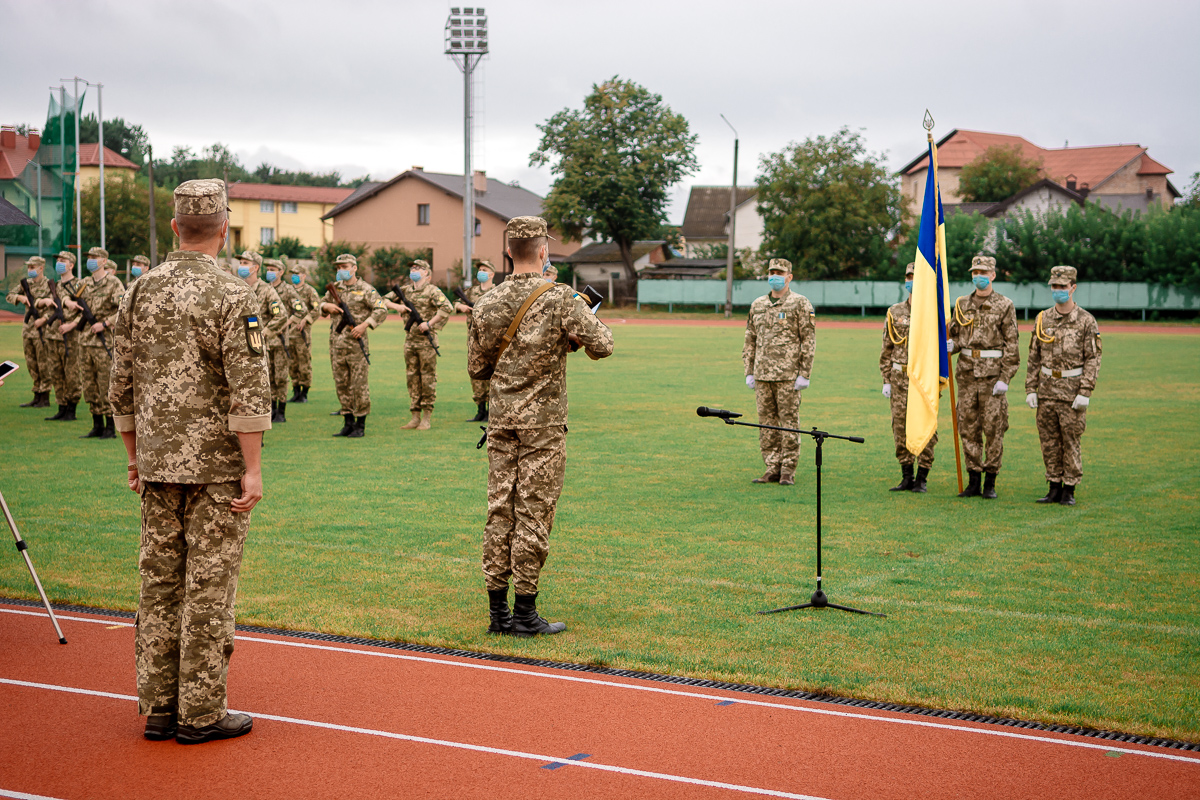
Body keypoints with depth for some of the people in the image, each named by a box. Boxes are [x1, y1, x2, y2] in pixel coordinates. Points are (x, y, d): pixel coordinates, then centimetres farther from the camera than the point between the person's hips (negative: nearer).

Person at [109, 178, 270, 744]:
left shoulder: (140, 292, 6)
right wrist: (252, 469, -13)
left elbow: (122, 388, 11)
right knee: (208, 587, 0)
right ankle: (201, 713, 5)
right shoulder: (232, 296, -12)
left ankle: (159, 707, 17)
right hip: (215, 465, -5)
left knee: (159, 583, 11)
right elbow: (247, 393, -17)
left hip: (157, 464, 6)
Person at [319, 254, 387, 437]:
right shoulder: (335, 288, 12)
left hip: (356, 342, -6)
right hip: (336, 342, 6)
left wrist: (365, 325, -20)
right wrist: (327, 306, 0)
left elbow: (382, 311, -9)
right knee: (341, 384, 9)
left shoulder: (365, 289, -5)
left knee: (359, 385, -3)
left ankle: (360, 426, 3)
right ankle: (348, 424, 17)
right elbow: (321, 304, 24)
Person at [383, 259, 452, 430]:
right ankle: (415, 416, 13)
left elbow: (447, 308, -19)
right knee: (412, 378, 8)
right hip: (410, 340, 6)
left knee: (428, 379, -2)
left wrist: (429, 323, -20)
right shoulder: (405, 291, 13)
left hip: (427, 341, -6)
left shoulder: (432, 290, -6)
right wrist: (396, 306, -2)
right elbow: (384, 300, 18)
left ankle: (427, 418, 3)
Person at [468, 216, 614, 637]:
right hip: (543, 420, -4)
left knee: (500, 510, 8)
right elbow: (602, 345, -10)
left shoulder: (488, 303, 3)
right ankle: (525, 612, 3)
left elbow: (476, 367, 9)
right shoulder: (560, 299, -11)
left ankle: (498, 611, 12)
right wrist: (584, 324, 9)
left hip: (501, 417, 5)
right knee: (533, 512, 0)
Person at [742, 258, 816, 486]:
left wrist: (804, 374, -11)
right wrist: (749, 372, 11)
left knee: (789, 422, -2)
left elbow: (809, 340, -5)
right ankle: (772, 468, 12)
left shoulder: (800, 304, -1)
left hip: (788, 376, -5)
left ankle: (788, 471, 2)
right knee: (767, 422, 6)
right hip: (762, 375, 5)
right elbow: (750, 341, 18)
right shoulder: (757, 305, 14)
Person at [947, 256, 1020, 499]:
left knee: (994, 430, -1)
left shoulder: (1004, 306, -2)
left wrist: (1005, 378, -10)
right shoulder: (962, 305, 11)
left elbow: (1012, 345, -4)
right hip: (967, 374, 4)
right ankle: (973, 483, 13)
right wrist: (949, 345, -5)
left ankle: (990, 483, 7)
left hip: (993, 376, -4)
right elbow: (954, 334, 20)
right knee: (968, 429, 5)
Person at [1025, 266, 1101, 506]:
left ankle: (1069, 490, 9)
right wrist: (1030, 389, 3)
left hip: (1072, 391, -4)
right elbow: (1033, 357, 10)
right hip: (1047, 391, 4)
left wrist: (1085, 393, -13)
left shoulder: (1086, 321, -4)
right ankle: (1054, 487, 16)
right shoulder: (1042, 320, 7)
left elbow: (1093, 359, -6)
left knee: (1071, 441, 1)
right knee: (1049, 441, 7)